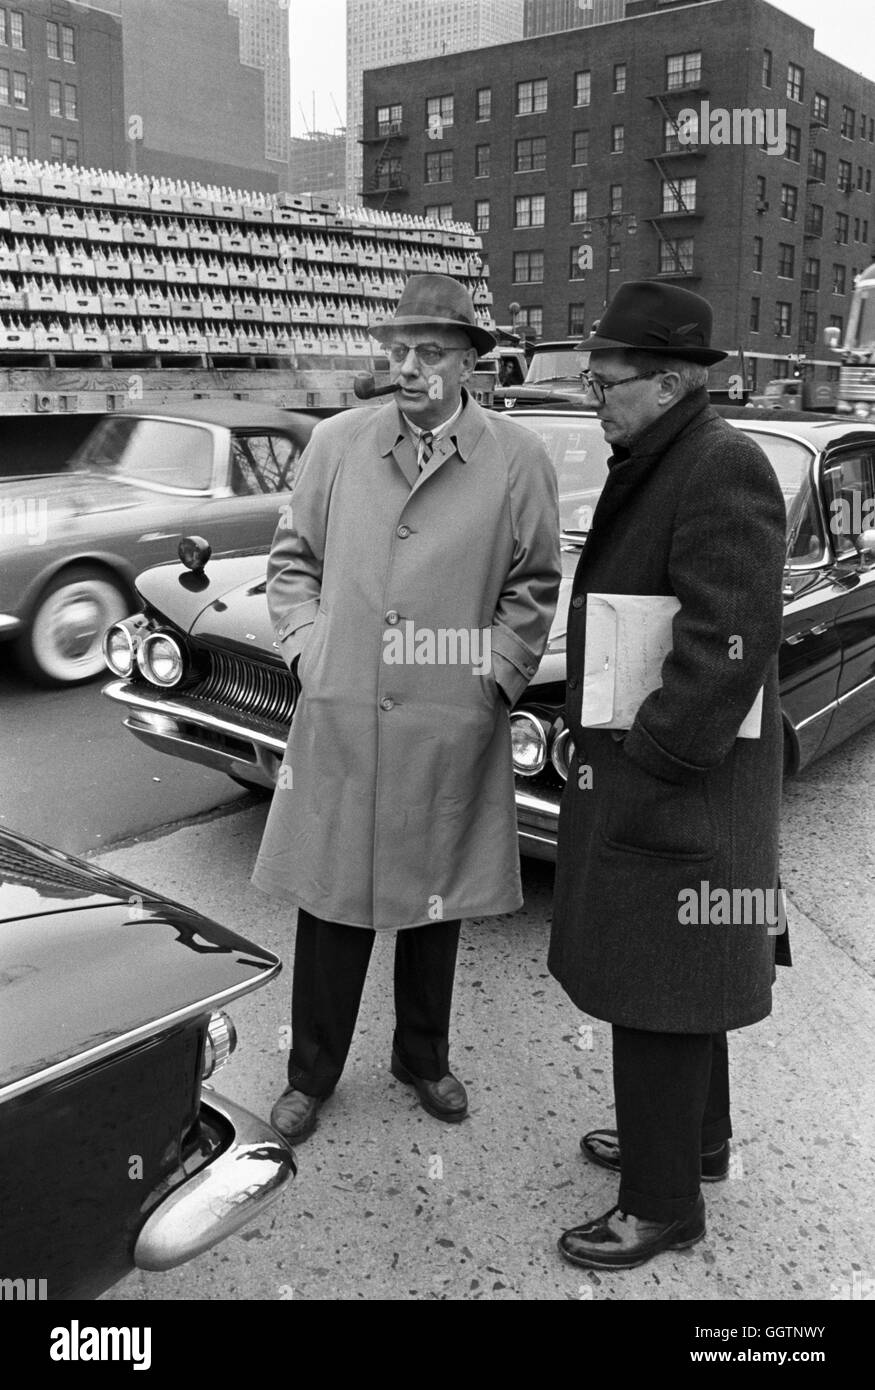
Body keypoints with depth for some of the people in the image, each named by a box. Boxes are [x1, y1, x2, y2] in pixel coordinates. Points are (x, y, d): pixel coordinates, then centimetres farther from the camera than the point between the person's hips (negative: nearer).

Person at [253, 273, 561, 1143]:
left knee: (435, 902, 15)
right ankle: (312, 1073, 29)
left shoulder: (517, 459, -1)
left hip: (454, 731, 0)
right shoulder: (336, 443, 3)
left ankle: (423, 1058, 38)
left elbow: (532, 588, 4)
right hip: (338, 718, 1)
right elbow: (292, 560, 11)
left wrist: (493, 676, -5)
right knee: (330, 899, 9)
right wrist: (306, 647, 0)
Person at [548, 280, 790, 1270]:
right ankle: (695, 1136, 41)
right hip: (636, 766, 10)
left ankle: (664, 1204, 20)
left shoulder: (722, 467, -19)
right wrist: (598, 740, 15)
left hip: (674, 788, -10)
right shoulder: (656, 463, 11)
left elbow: (729, 645, -25)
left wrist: (646, 776, -21)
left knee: (656, 994, 2)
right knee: (672, 967, 22)